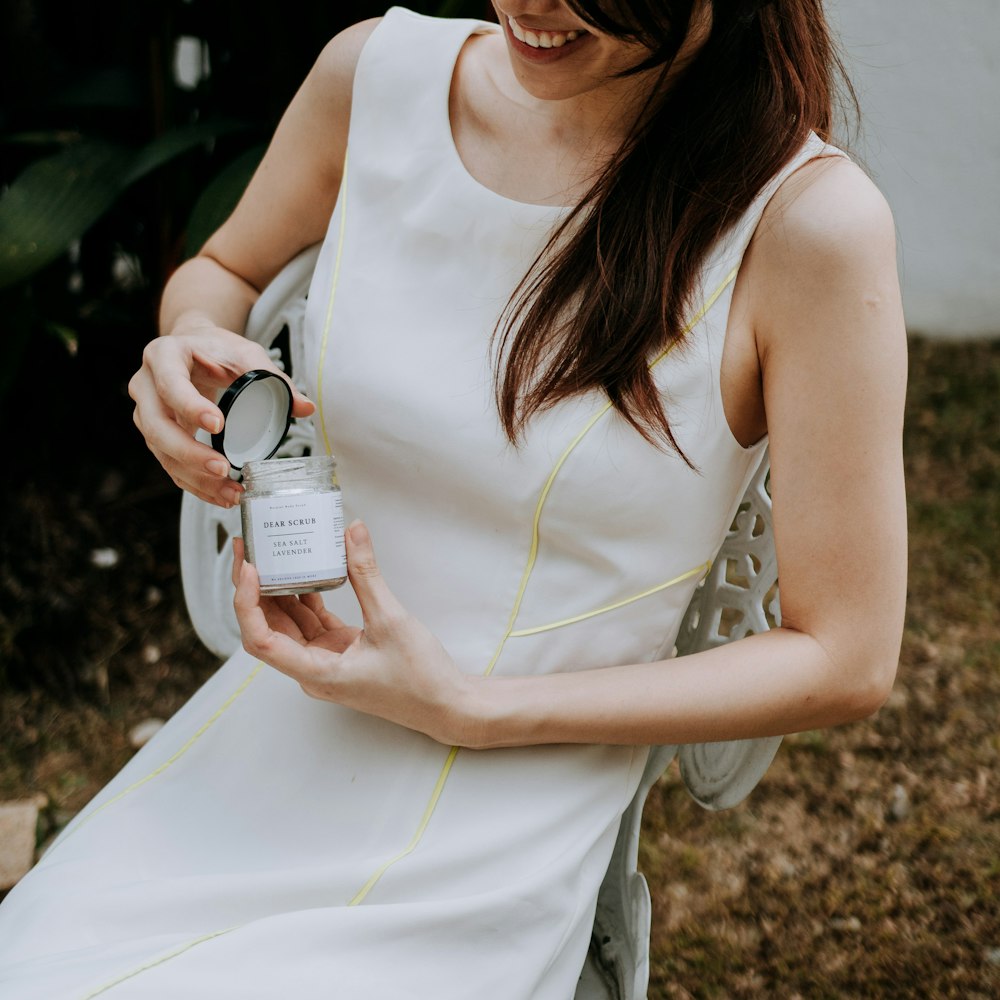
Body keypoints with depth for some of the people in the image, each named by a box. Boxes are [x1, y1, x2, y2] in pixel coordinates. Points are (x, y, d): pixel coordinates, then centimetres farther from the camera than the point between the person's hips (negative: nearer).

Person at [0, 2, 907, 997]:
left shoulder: (807, 221, -17)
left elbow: (846, 661, -11)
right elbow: (220, 271, 17)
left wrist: (467, 709, -16)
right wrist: (189, 361, -9)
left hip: (478, 873, -4)